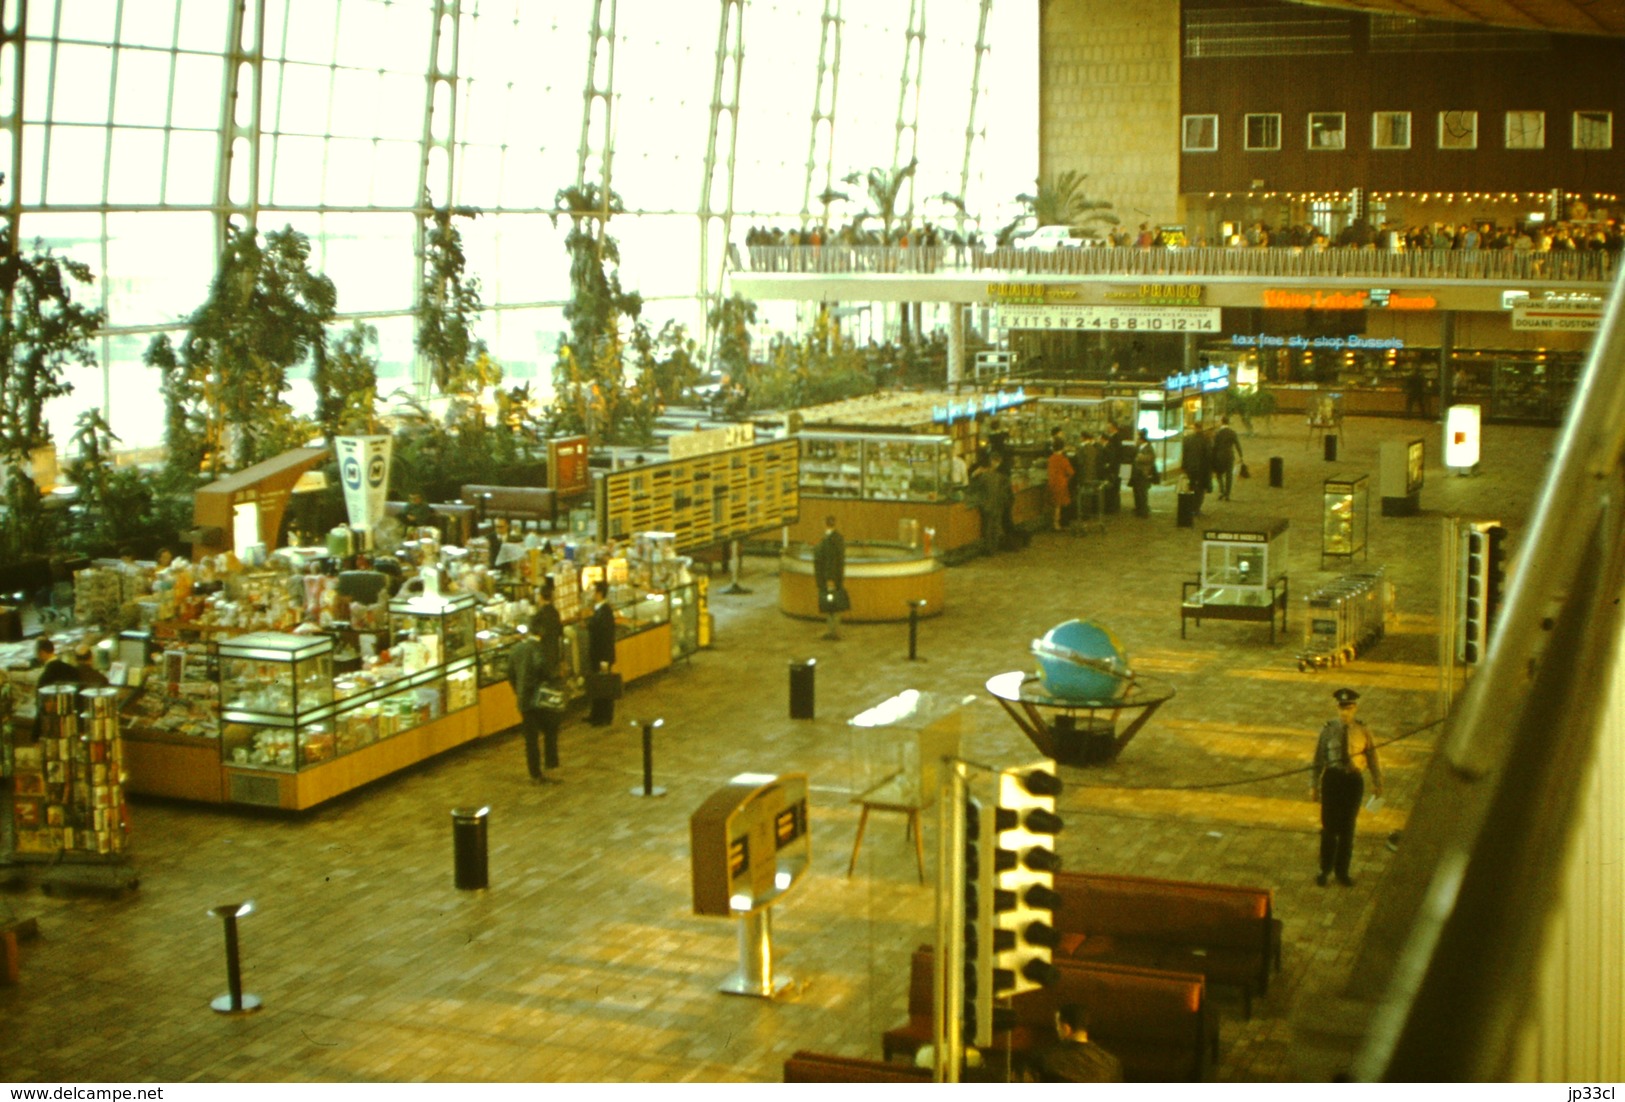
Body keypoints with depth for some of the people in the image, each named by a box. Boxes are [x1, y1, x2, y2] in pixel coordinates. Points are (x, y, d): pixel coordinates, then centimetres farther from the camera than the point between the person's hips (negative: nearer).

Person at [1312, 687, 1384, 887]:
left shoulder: (1363, 731, -3)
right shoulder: (1328, 729, -5)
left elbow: (1372, 757, 7)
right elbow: (1318, 758, 0)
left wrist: (1377, 783, 11)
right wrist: (1314, 785, 0)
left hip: (1354, 780, 1)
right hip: (1333, 778, -1)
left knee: (1347, 827, 11)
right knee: (1329, 826, 4)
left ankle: (1342, 871, 24)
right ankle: (1325, 870, 19)